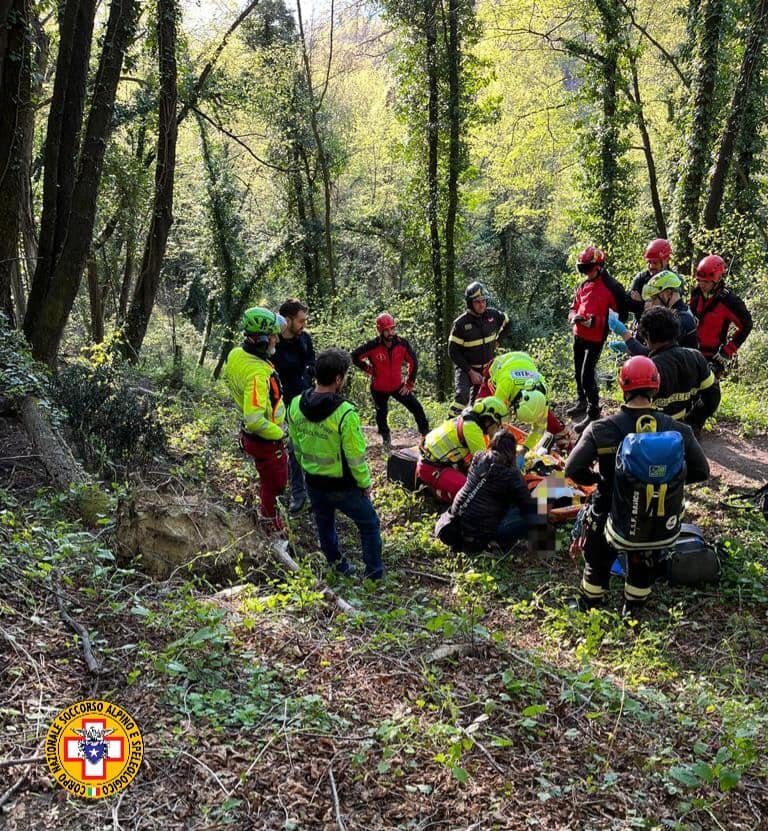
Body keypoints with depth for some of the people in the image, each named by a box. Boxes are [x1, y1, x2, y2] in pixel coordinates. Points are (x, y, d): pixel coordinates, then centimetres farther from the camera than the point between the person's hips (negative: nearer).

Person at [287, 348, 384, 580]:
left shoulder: (296, 405, -11)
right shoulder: (345, 413, -30)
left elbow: (296, 447, 3)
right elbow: (356, 456, -21)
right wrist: (365, 484, -4)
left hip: (313, 483, 5)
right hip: (343, 486, -5)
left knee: (324, 524, 27)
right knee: (369, 524, 18)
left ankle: (338, 565, 46)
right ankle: (375, 572, 28)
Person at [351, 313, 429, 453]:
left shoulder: (402, 344, -16)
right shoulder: (372, 346, -23)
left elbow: (413, 362, -4)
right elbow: (355, 356, -10)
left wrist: (409, 384, -3)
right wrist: (369, 369, -11)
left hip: (398, 386, 2)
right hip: (379, 389, -2)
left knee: (417, 408, -1)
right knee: (381, 414, 17)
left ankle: (426, 434, 18)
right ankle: (386, 439, 41)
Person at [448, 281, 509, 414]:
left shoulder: (493, 315, -7)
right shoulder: (461, 323, -18)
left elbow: (508, 323, 16)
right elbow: (453, 352, -16)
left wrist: (497, 341, 8)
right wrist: (470, 372, -19)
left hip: (487, 368, 4)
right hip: (465, 368, -4)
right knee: (463, 396, -27)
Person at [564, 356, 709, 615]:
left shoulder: (601, 429, -24)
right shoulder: (677, 431, -17)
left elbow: (573, 470, -23)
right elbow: (701, 471, -6)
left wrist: (597, 478, -3)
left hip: (608, 515, -1)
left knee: (598, 562, 27)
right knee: (642, 564, 30)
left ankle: (589, 608, 49)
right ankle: (633, 610, 51)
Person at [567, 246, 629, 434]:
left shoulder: (611, 287, -12)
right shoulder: (583, 285, 9)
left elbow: (621, 312, -11)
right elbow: (574, 307, 16)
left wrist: (593, 321, -19)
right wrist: (574, 317, -9)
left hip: (595, 338, -8)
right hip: (579, 335, 8)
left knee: (587, 375, -13)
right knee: (579, 372, 20)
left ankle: (593, 413, -5)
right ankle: (582, 402, 39)